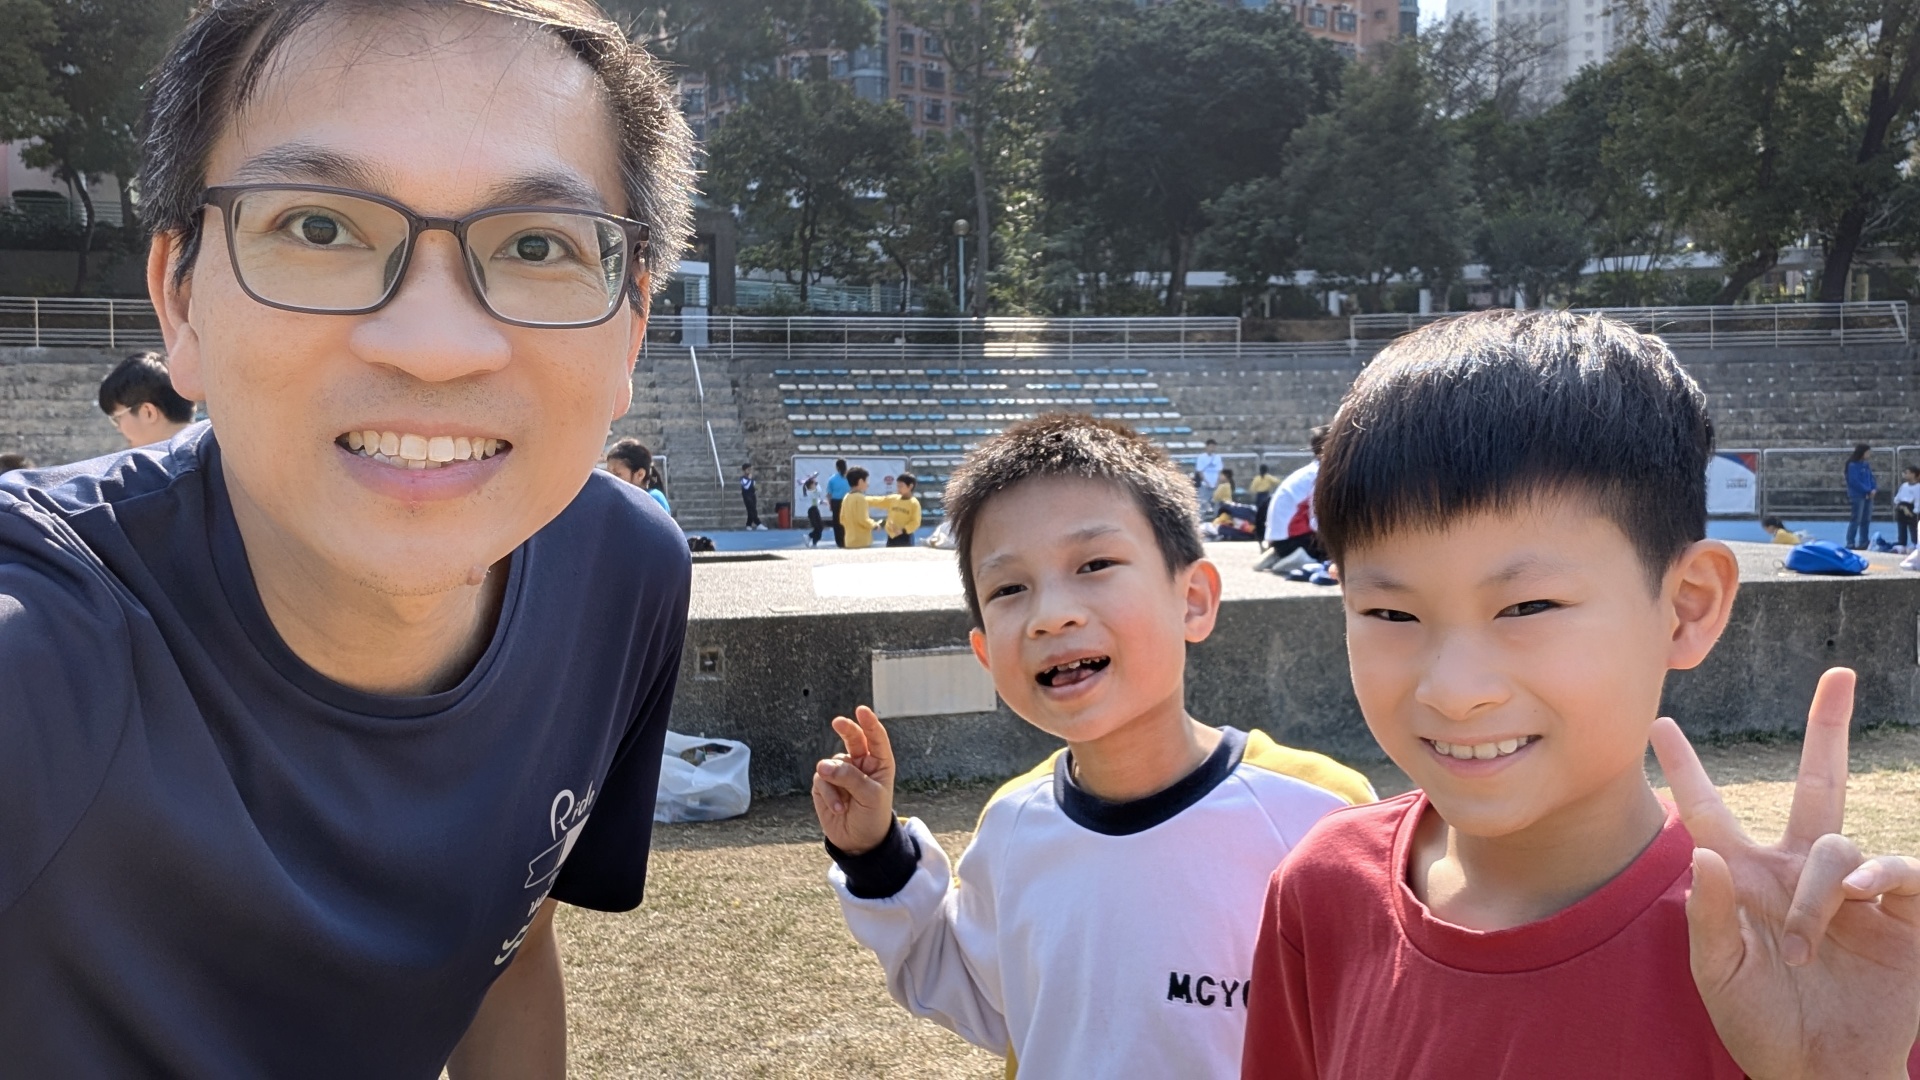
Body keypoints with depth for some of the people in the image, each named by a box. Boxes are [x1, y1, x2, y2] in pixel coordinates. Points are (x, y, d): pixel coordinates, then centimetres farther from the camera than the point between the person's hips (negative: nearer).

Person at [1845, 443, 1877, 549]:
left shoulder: (1866, 464, 13)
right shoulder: (1853, 465, -11)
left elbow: (1871, 478, 14)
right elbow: (1854, 481, -16)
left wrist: (1874, 489, -5)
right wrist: (1868, 490, -13)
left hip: (1868, 496, 8)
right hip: (1857, 496, -8)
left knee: (1866, 520, 11)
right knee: (1856, 520, -9)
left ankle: (1864, 542, 18)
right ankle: (1850, 543, -7)